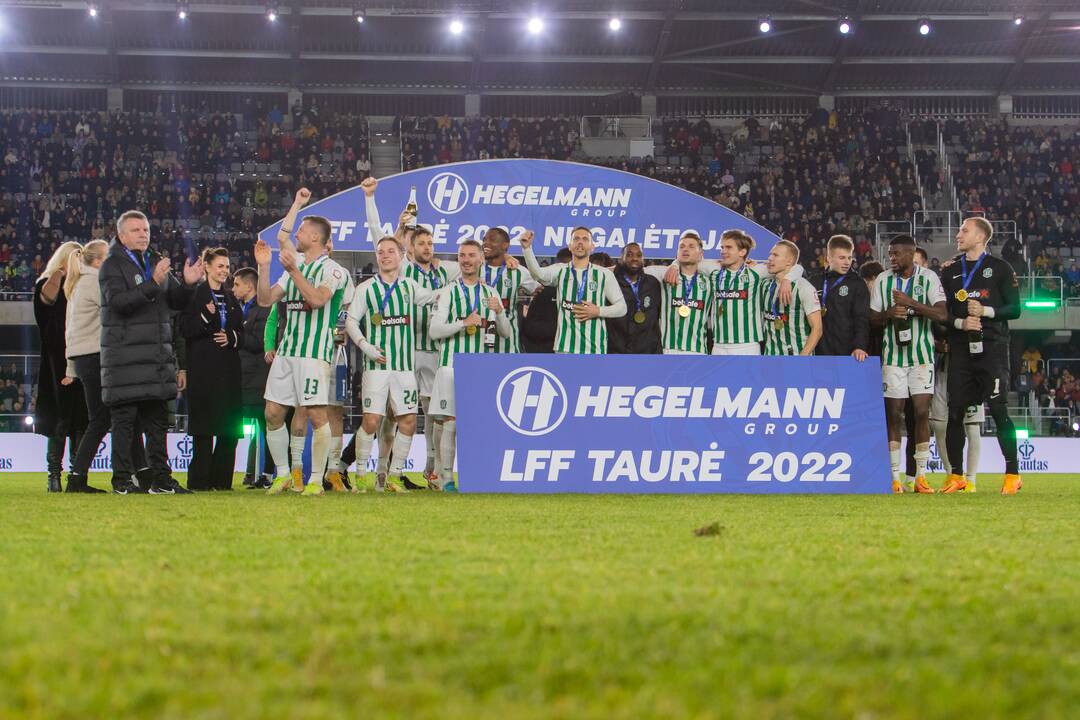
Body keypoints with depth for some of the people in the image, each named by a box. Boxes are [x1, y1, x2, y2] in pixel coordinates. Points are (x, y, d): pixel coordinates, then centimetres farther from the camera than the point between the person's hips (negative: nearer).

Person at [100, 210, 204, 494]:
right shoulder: (112, 266, -4)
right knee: (124, 419, -4)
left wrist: (188, 284, -4)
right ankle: (122, 480, 1)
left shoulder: (156, 263, 16)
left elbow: (176, 302, 17)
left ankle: (160, 478, 14)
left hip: (158, 354, 6)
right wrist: (153, 284, -29)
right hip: (124, 356, -6)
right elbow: (119, 301, -20)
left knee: (157, 419, 9)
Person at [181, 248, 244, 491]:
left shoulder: (230, 298, 18)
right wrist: (206, 315, -21)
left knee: (230, 429, 3)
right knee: (204, 427, -8)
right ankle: (200, 480, -4)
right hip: (203, 369, -6)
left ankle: (221, 479, 9)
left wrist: (232, 337, -1)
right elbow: (185, 329, -7)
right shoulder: (196, 294, -1)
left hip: (229, 368, 6)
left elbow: (241, 331, 20)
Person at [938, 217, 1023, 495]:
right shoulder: (950, 272, 16)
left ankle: (1013, 474, -2)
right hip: (961, 350, 4)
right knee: (955, 412, 0)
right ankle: (956, 475, 9)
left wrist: (985, 311, -14)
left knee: (998, 409, -9)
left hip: (992, 347, -4)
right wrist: (961, 323, -8)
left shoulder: (1000, 268, 5)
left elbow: (1015, 309, 1)